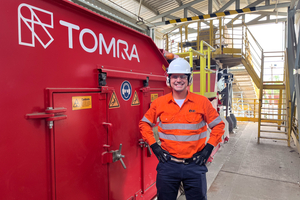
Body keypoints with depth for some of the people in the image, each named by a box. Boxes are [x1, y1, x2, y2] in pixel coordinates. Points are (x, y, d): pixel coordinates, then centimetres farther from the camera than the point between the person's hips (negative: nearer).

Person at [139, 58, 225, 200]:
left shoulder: (202, 102, -4)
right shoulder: (159, 103, -2)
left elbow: (218, 125, 6)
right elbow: (144, 123, 9)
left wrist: (209, 147, -2)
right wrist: (154, 145, -1)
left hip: (195, 165, 0)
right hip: (167, 164, 1)